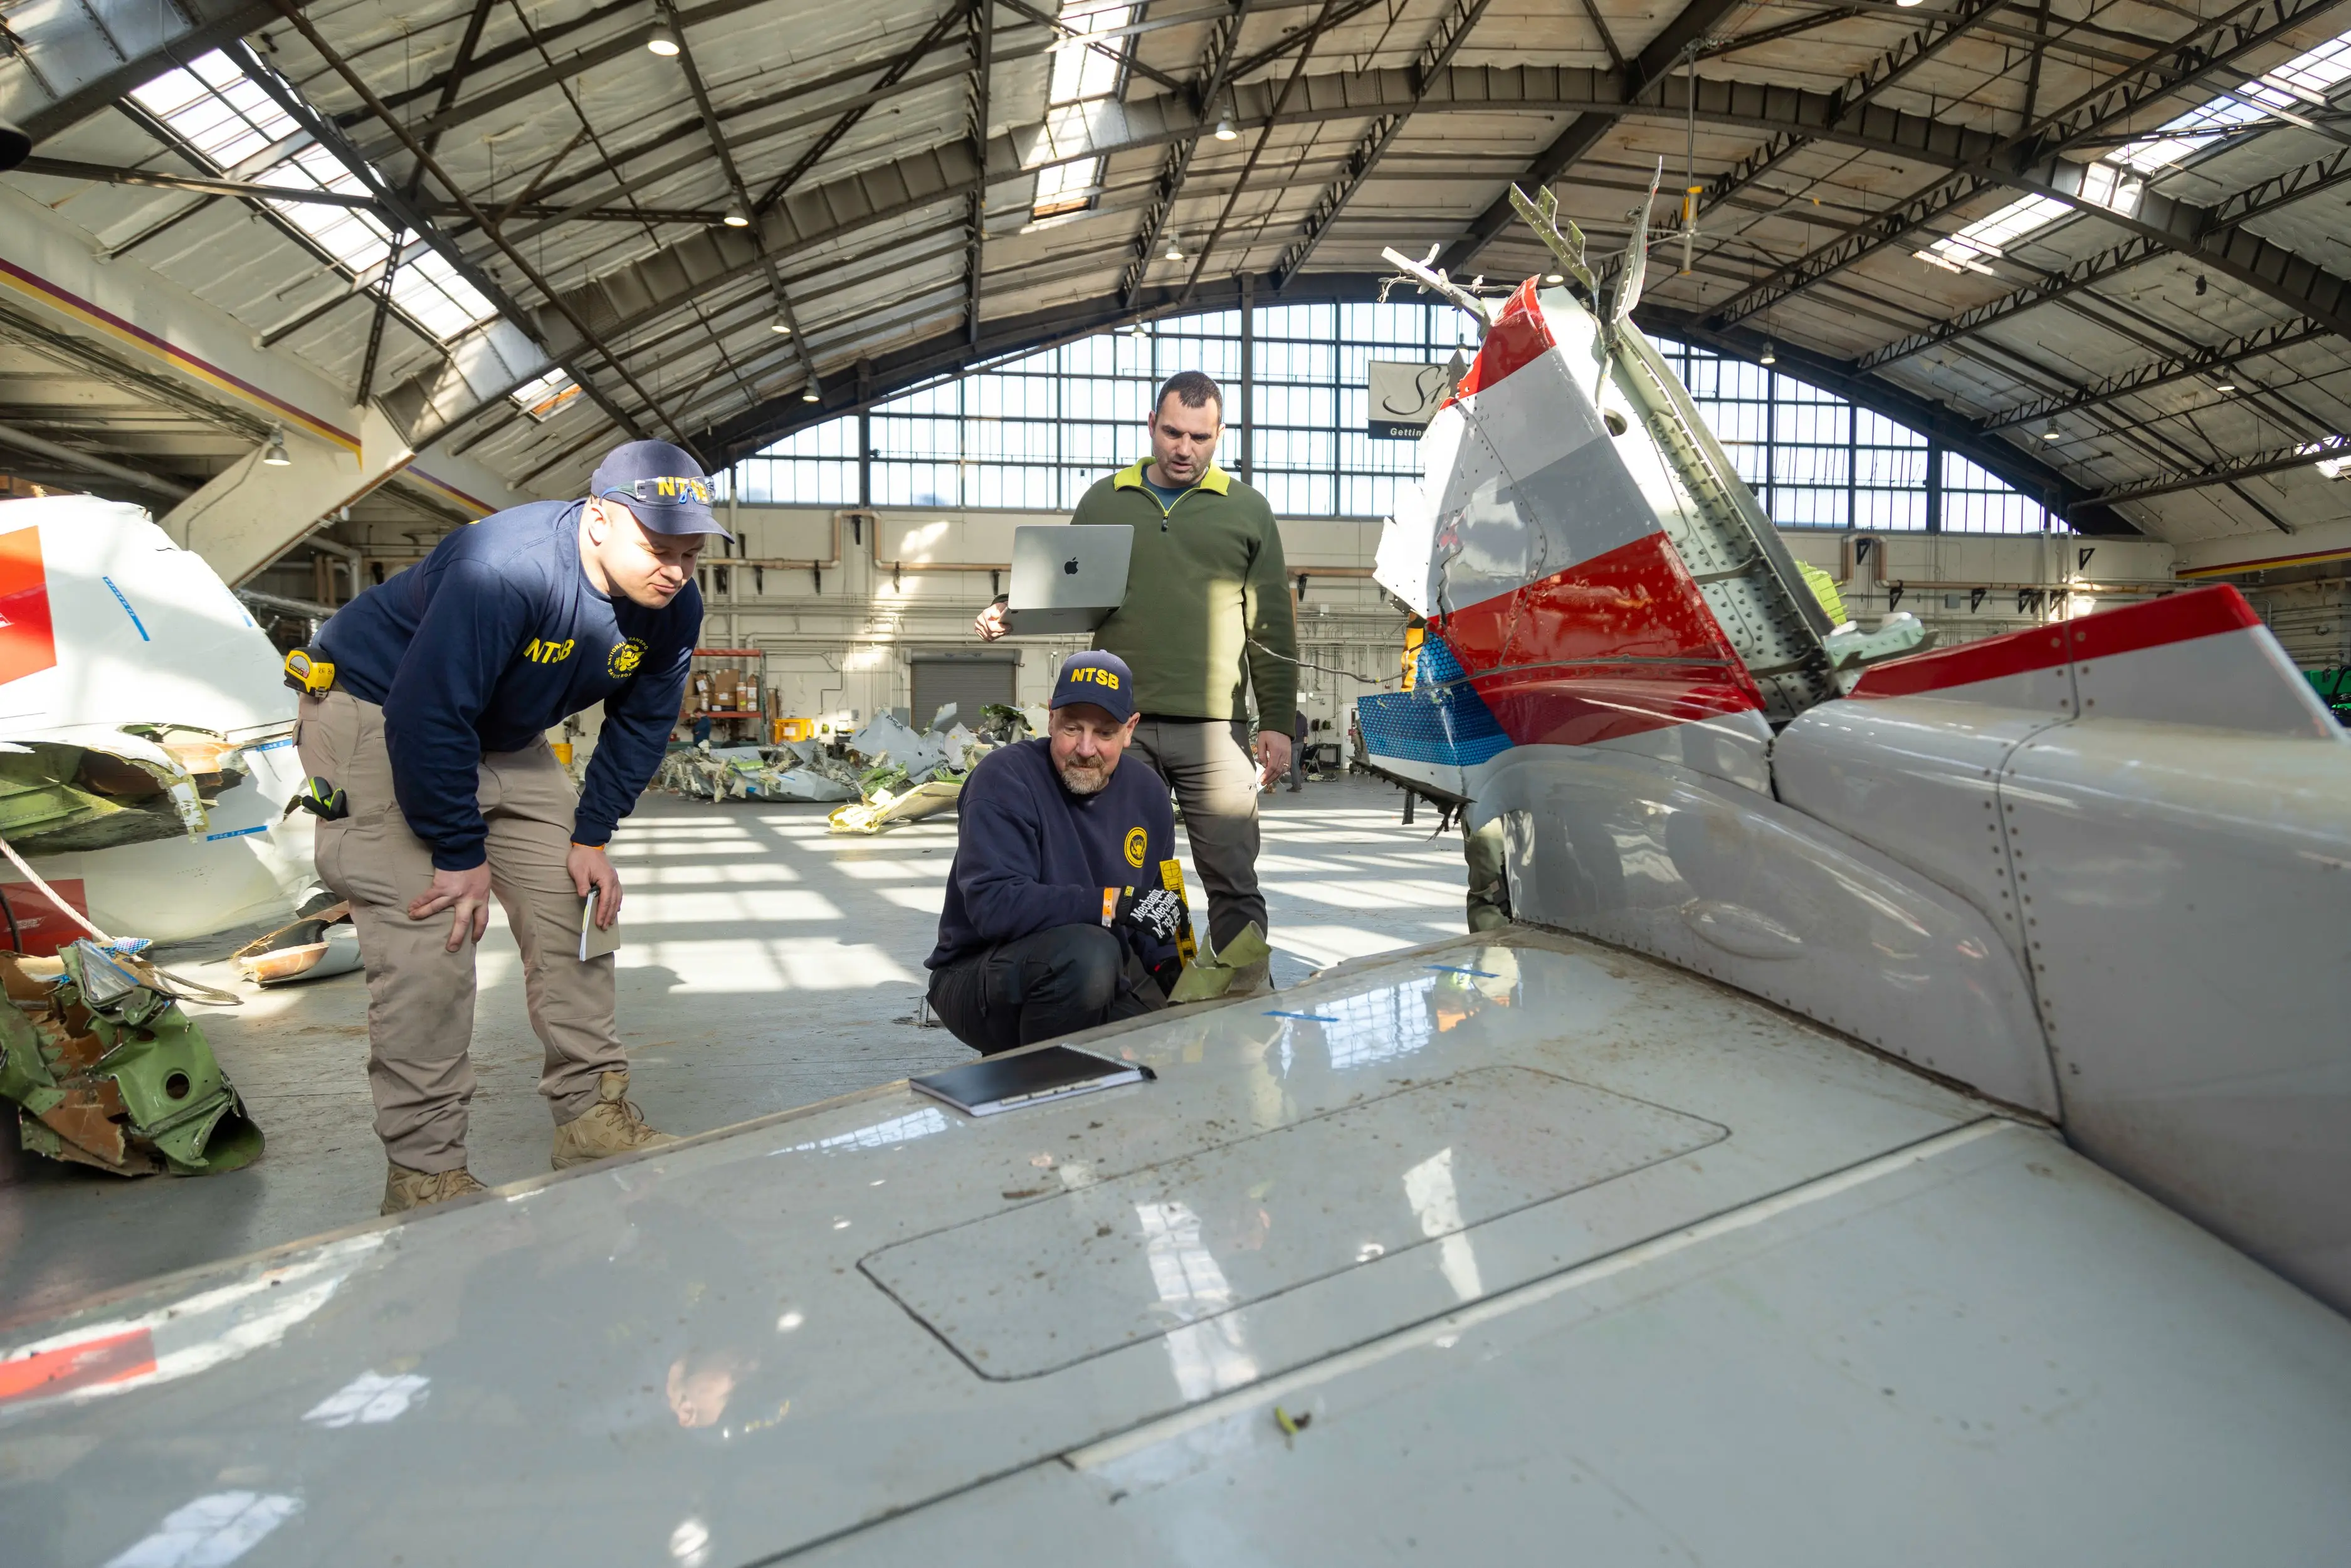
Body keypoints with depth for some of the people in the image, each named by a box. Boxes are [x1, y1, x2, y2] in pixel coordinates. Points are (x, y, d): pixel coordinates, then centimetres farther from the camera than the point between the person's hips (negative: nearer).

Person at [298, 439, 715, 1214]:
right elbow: (428, 717, -33)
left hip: (506, 739, 7)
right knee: (429, 937, -16)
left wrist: (592, 837, -3)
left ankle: (594, 1118, 13)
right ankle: (424, 1171, -6)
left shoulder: (675, 607, -13)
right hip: (377, 716, -7)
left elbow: (641, 725, 2)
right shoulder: (505, 566, -36)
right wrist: (460, 854, -25)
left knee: (571, 912, 3)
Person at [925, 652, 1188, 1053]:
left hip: (1100, 977, 7)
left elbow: (1159, 909, 14)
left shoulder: (1148, 794, 5)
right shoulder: (1003, 779, -16)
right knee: (1087, 951, -36)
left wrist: (1170, 966, -7)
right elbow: (993, 903, -28)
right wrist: (1115, 904, -33)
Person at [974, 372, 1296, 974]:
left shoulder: (1247, 510, 10)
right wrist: (1010, 612, -2)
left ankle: (1249, 991, 12)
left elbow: (1272, 627, 7)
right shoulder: (1103, 502, 14)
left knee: (1232, 878, 0)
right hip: (1119, 724, 2)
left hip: (1214, 726, -1)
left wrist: (1277, 722, 0)